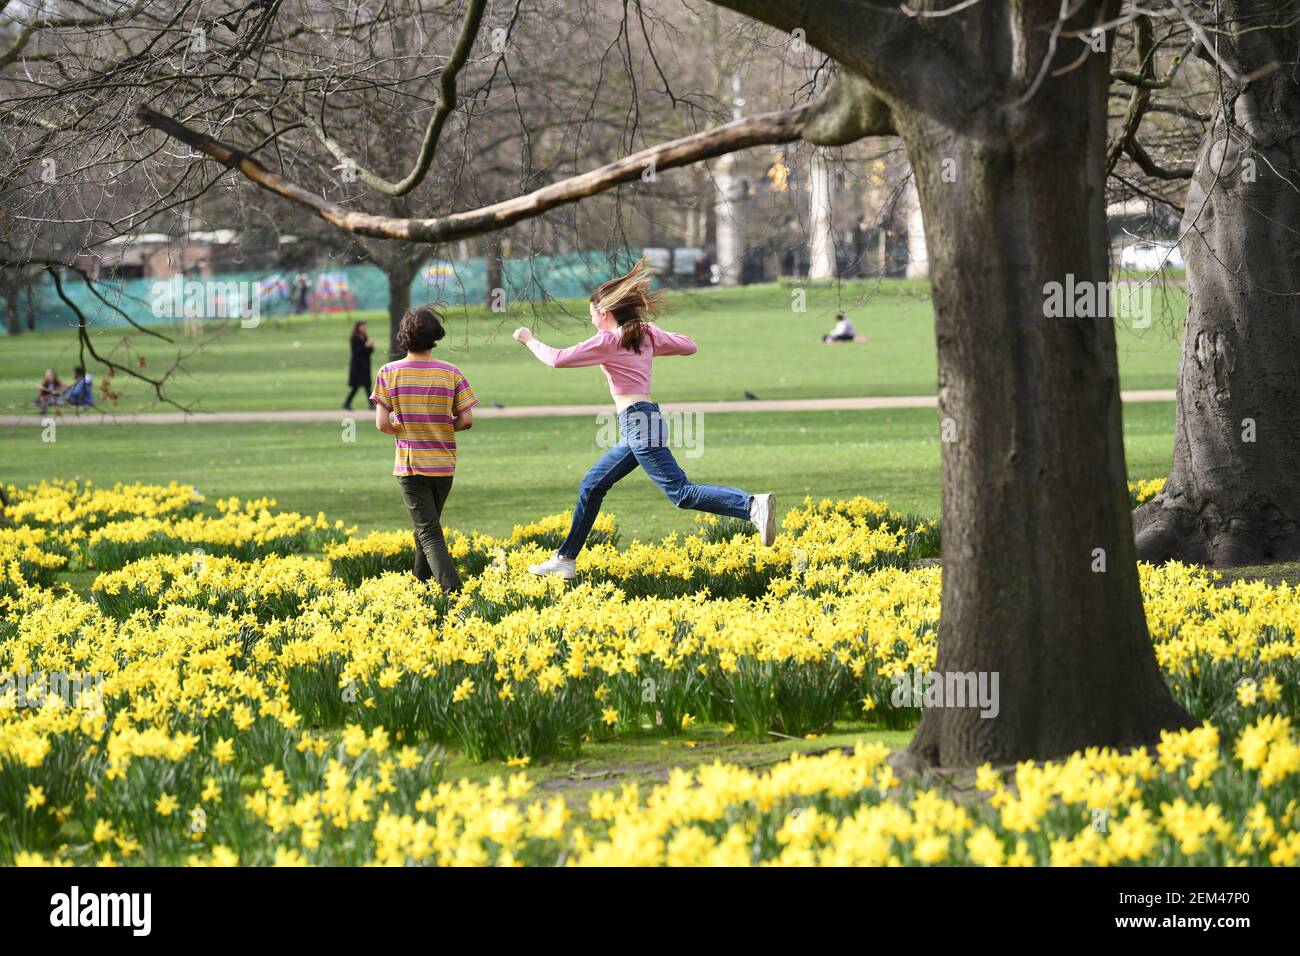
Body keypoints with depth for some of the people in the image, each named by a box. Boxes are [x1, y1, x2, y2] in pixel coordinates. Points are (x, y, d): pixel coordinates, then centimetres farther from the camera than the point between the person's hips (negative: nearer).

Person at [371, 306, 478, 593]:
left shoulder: (389, 373, -8)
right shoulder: (450, 373, -5)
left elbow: (382, 423, -11)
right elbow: (466, 420, -6)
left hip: (409, 465, -3)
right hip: (443, 464, 3)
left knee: (429, 533, -6)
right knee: (428, 526, 23)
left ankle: (453, 589, -23)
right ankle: (420, 583, 34)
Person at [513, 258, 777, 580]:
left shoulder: (608, 341, -8)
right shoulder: (646, 334, 13)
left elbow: (558, 359, -9)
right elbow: (689, 346, 19)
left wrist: (530, 339, 8)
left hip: (638, 422, -10)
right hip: (641, 425, 10)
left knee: (681, 493, -17)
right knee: (592, 486, 16)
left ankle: (752, 505, -30)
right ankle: (565, 559, 21)